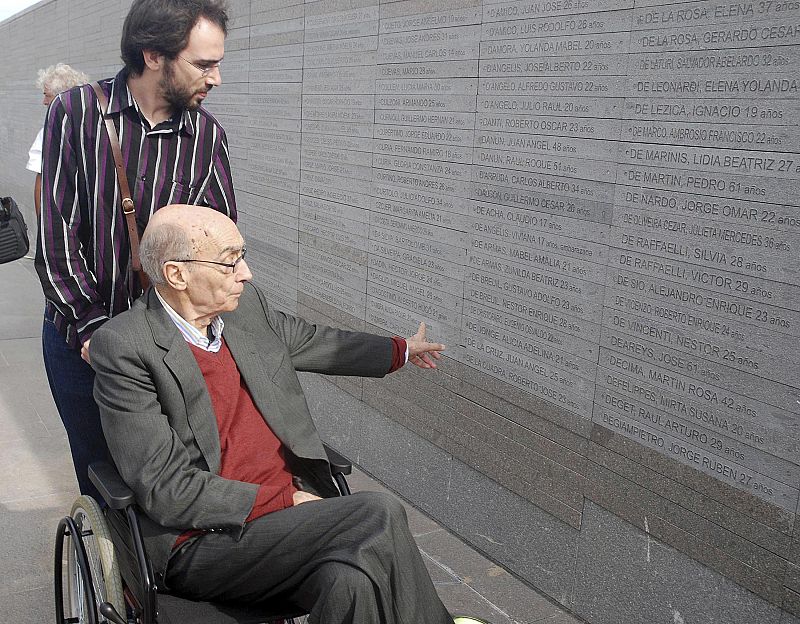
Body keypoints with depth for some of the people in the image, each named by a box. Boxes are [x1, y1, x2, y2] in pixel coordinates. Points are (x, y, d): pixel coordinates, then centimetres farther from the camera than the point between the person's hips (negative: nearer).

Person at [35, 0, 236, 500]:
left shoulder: (208, 135, -4)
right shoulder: (77, 112, -9)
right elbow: (56, 237, -11)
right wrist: (93, 327, -15)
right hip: (80, 339, 0)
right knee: (98, 465, 15)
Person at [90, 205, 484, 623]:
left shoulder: (245, 303, 6)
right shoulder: (123, 347, -12)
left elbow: (311, 341, 27)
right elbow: (169, 492, -15)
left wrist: (400, 350, 38)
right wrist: (285, 502, -16)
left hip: (296, 501, 5)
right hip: (208, 540, -5)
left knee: (354, 581, -27)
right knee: (378, 516, -24)